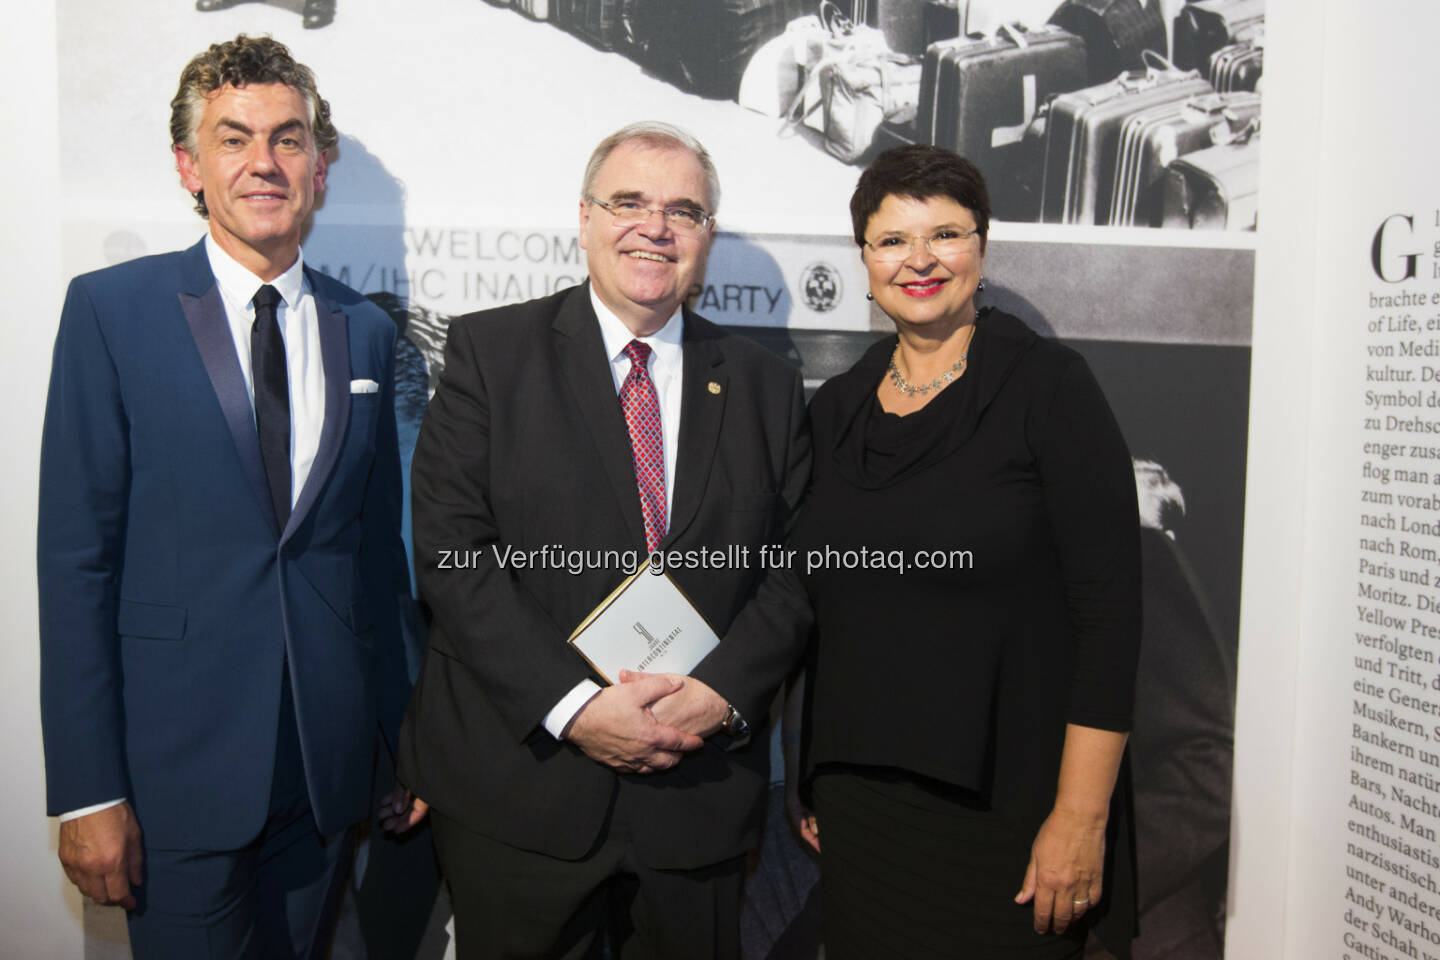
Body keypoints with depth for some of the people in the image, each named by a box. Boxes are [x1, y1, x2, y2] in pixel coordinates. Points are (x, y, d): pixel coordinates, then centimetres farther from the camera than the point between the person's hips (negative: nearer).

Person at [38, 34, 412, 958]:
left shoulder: (366, 329, 6)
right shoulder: (111, 309, -4)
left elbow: (378, 546, 9)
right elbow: (76, 558, -7)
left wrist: (401, 741, 10)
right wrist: (89, 791, -10)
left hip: (331, 765, 3)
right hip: (180, 764, -3)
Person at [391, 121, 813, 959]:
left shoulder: (768, 386, 7)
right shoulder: (490, 351, -1)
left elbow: (795, 569, 4)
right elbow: (450, 550, -9)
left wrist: (721, 693, -12)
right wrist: (573, 704, -17)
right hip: (517, 788, -2)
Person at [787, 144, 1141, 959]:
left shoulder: (1047, 386, -8)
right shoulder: (837, 408, 7)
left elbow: (1110, 607, -12)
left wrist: (1081, 817, -15)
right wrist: (810, 783, 12)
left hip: (1004, 811, -4)